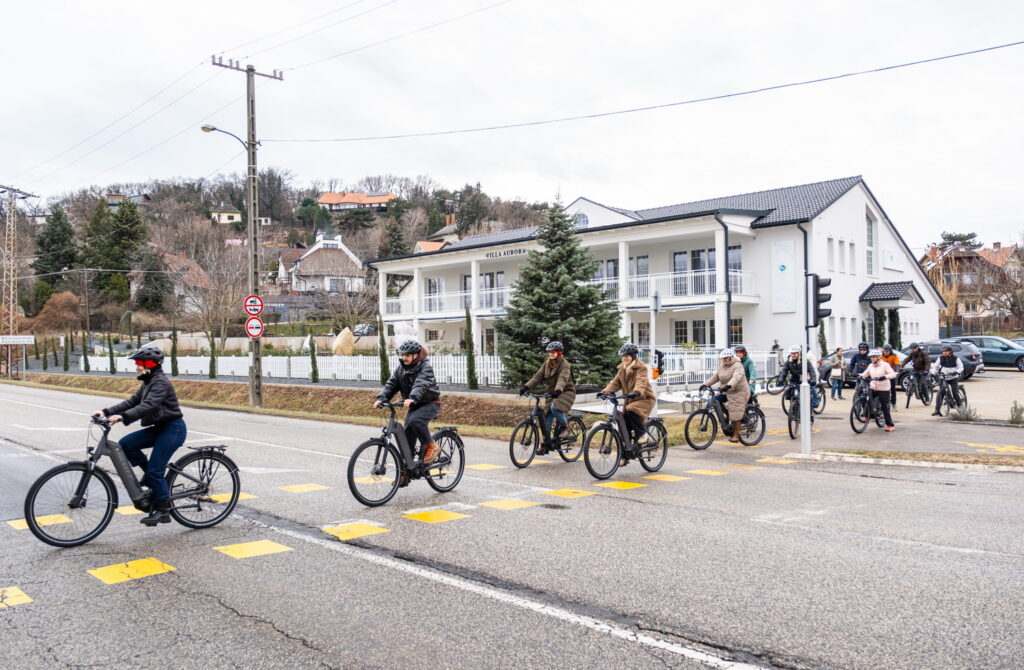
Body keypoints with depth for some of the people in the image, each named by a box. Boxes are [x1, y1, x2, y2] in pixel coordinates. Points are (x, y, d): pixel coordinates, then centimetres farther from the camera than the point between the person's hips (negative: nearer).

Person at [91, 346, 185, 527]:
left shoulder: (161, 382, -17)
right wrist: (106, 412, 1)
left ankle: (163, 511, 2)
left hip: (173, 428, -9)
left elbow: (148, 406, -30)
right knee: (125, 444, -4)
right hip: (160, 428, 9)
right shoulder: (149, 382, 15)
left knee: (154, 471, -10)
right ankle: (151, 474, 12)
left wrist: (123, 417, -39)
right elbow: (132, 402, 12)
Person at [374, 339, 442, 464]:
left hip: (430, 403, -7)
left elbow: (421, 384, -32)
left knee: (415, 420, -33)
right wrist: (381, 398, -22)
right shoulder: (400, 368, 4)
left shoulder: (425, 366, -16)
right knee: (407, 437, 0)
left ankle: (432, 446, -16)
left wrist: (412, 398, -50)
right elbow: (391, 385, -4)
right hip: (415, 406, 7)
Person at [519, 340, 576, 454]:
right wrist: (526, 387, -16)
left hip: (566, 392, -6)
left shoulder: (564, 364, -13)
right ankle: (545, 445, 5)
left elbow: (563, 378, -29)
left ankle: (565, 426, -5)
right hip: (552, 392, 6)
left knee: (554, 407, -32)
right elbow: (538, 376, -2)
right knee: (547, 418, -1)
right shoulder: (547, 364, 6)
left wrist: (558, 390, -48)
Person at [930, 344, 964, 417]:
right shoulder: (940, 358, 1)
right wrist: (933, 373, -14)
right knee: (940, 392, -15)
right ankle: (937, 410, -18)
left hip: (953, 378, -1)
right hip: (943, 378, 1)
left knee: (955, 393, -7)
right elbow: (935, 366, 3)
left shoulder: (956, 358, -4)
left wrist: (957, 372, -31)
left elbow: (961, 367, -10)